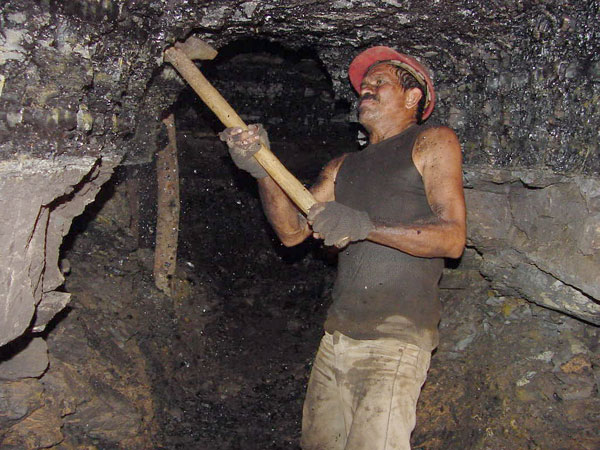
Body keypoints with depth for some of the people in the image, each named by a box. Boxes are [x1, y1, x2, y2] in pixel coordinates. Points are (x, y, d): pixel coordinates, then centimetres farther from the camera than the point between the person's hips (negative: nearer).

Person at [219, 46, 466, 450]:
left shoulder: (432, 143, 5)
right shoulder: (344, 167, 21)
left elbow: (453, 238, -7)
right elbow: (292, 231, 11)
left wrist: (365, 226, -18)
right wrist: (262, 171, -5)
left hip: (396, 338, -5)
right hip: (337, 337, 6)